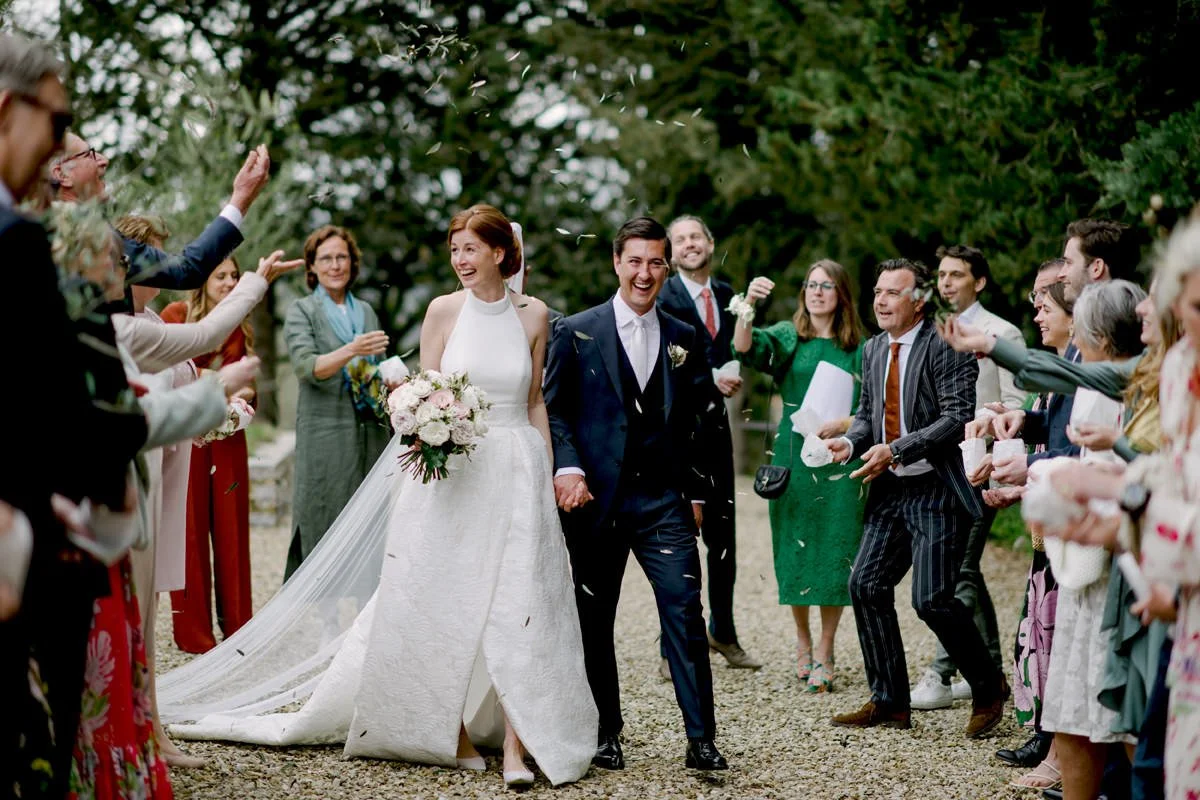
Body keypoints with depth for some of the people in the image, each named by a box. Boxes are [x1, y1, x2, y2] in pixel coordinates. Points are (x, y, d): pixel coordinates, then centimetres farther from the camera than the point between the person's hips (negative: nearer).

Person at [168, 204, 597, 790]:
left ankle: (516, 746, -3)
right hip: (452, 472, 0)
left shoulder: (533, 314, 5)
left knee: (517, 608, -5)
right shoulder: (444, 309, 1)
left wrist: (547, 475, 7)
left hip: (517, 472, 1)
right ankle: (454, 733, 16)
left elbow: (535, 401, 11)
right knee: (447, 605, 2)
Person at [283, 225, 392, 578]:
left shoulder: (366, 312, 18)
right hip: (325, 438, -4)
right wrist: (351, 351, -28)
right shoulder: (302, 312, 2)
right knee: (321, 528, -7)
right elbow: (306, 366, -13)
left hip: (369, 434, 4)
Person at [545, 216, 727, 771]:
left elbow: (695, 421, 15)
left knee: (685, 611, -8)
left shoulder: (684, 339, 11)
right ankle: (606, 733, 20)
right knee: (595, 620, 7)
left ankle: (701, 739, -4)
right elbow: (553, 408, 0)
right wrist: (567, 467, -15)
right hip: (595, 496, -1)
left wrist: (695, 492, 13)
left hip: (664, 498, 1)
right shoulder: (576, 332, 3)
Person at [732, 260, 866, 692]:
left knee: (835, 553, -2)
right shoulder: (788, 337, 4)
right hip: (793, 458, 0)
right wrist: (749, 303, -32)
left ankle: (824, 653, 8)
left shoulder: (859, 348, 5)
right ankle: (802, 640, 26)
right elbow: (745, 348, -16)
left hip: (841, 458, 0)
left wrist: (846, 423, -14)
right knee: (795, 549, 6)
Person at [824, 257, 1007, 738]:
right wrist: (851, 441, -1)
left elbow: (958, 418, -19)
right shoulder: (873, 350, 12)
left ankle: (988, 689, 11)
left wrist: (896, 450, -23)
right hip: (890, 488, 8)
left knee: (931, 599, -12)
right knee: (866, 585, 3)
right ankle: (889, 703, 14)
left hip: (936, 489, -8)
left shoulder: (945, 347, -12)